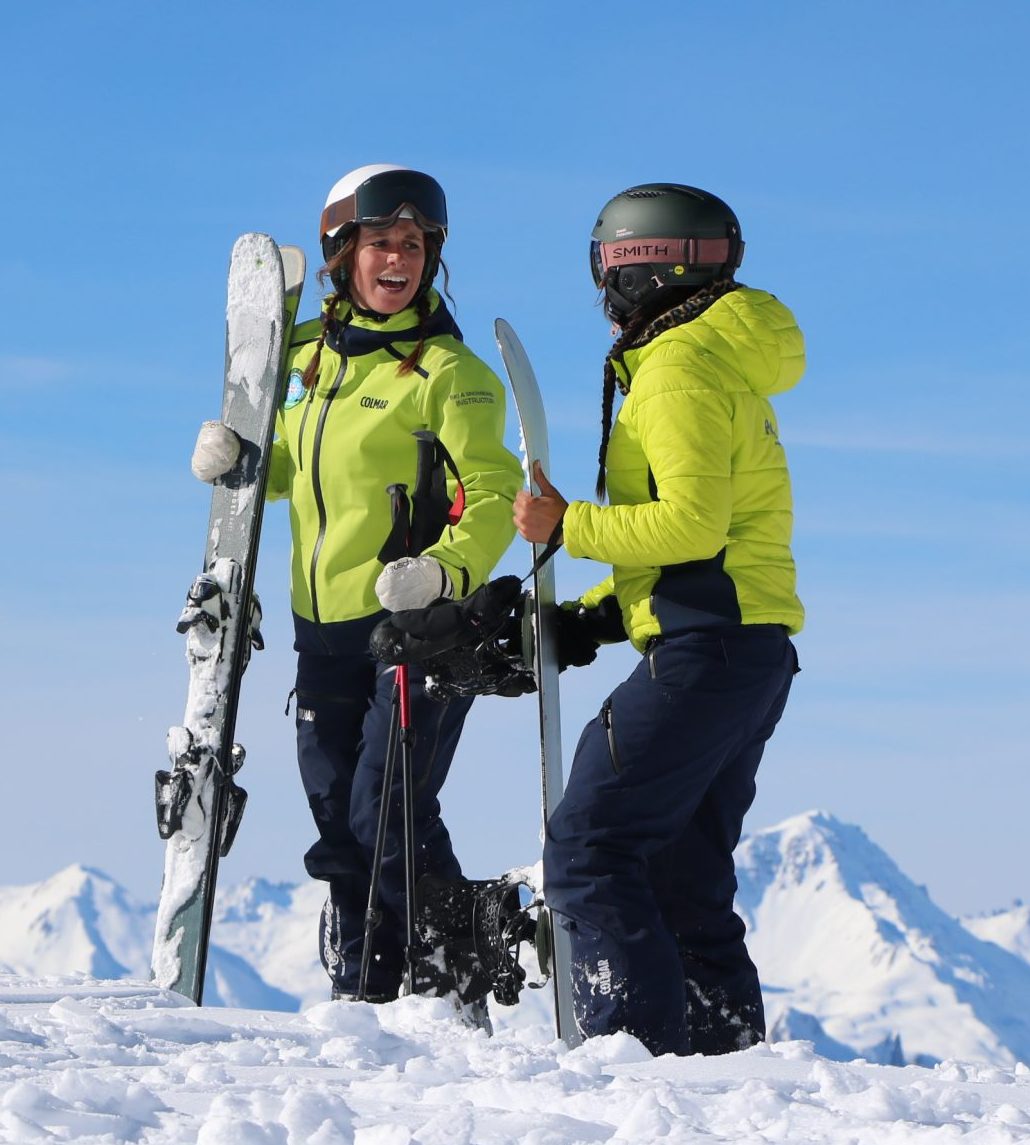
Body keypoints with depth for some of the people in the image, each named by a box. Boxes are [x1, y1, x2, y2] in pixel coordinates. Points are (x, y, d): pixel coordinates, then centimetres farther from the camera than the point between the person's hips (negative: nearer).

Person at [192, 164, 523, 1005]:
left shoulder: (446, 369, -8)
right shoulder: (312, 355, 11)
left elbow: (494, 494, -13)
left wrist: (445, 571, -29)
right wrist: (237, 460, 4)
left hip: (417, 624, -6)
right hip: (325, 627, 7)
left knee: (389, 813, -12)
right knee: (336, 816, 9)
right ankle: (361, 993, 20)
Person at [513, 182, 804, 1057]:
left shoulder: (679, 370, -9)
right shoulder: (726, 364, 23)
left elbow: (691, 524, -21)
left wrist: (568, 526, -12)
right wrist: (599, 614, 14)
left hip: (705, 652, -10)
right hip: (756, 649, 10)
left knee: (589, 852, -12)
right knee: (683, 879, 13)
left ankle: (639, 1047, -19)